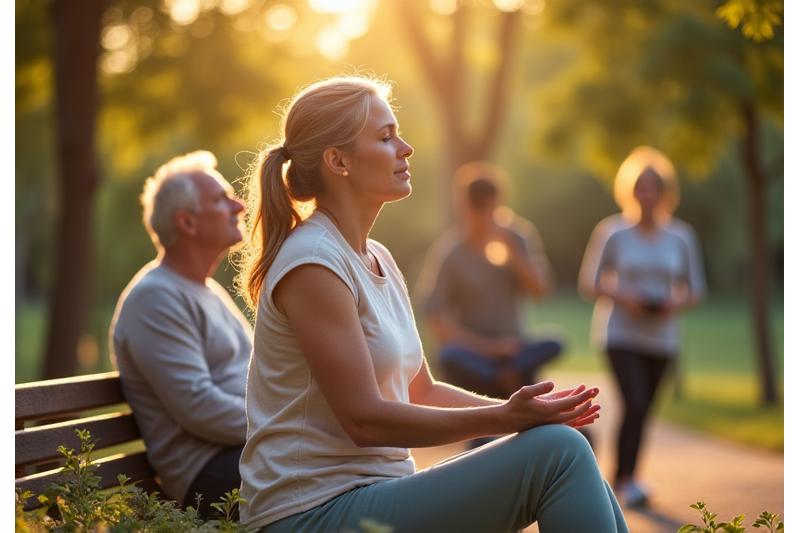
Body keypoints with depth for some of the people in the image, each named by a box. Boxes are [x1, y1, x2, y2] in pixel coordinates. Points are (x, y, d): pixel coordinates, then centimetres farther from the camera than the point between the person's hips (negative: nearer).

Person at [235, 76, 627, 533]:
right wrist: (503, 418, -21)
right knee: (558, 452, -19)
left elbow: (421, 392, 17)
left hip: (377, 492, 9)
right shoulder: (313, 263, -15)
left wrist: (522, 409, 1)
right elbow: (364, 418, -18)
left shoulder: (378, 260, 14)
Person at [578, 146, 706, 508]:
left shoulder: (681, 237, 3)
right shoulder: (612, 232, -4)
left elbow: (696, 288, 10)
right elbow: (588, 283, 0)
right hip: (620, 332, -3)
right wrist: (622, 298, -17)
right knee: (635, 404, -18)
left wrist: (675, 304, -12)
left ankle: (622, 481, 22)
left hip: (661, 337, 3)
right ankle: (626, 480, -7)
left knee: (643, 410, 7)